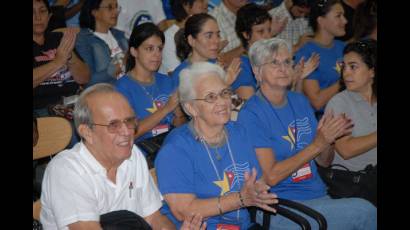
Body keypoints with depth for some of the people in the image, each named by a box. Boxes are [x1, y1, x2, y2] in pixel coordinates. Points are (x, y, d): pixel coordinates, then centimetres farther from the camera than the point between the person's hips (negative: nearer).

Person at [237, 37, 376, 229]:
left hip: (319, 195, 6)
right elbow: (271, 176, -16)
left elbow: (324, 161, 15)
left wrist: (329, 138, -7)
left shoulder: (300, 101, 12)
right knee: (363, 210, -21)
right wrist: (318, 143, -17)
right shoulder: (251, 114, -9)